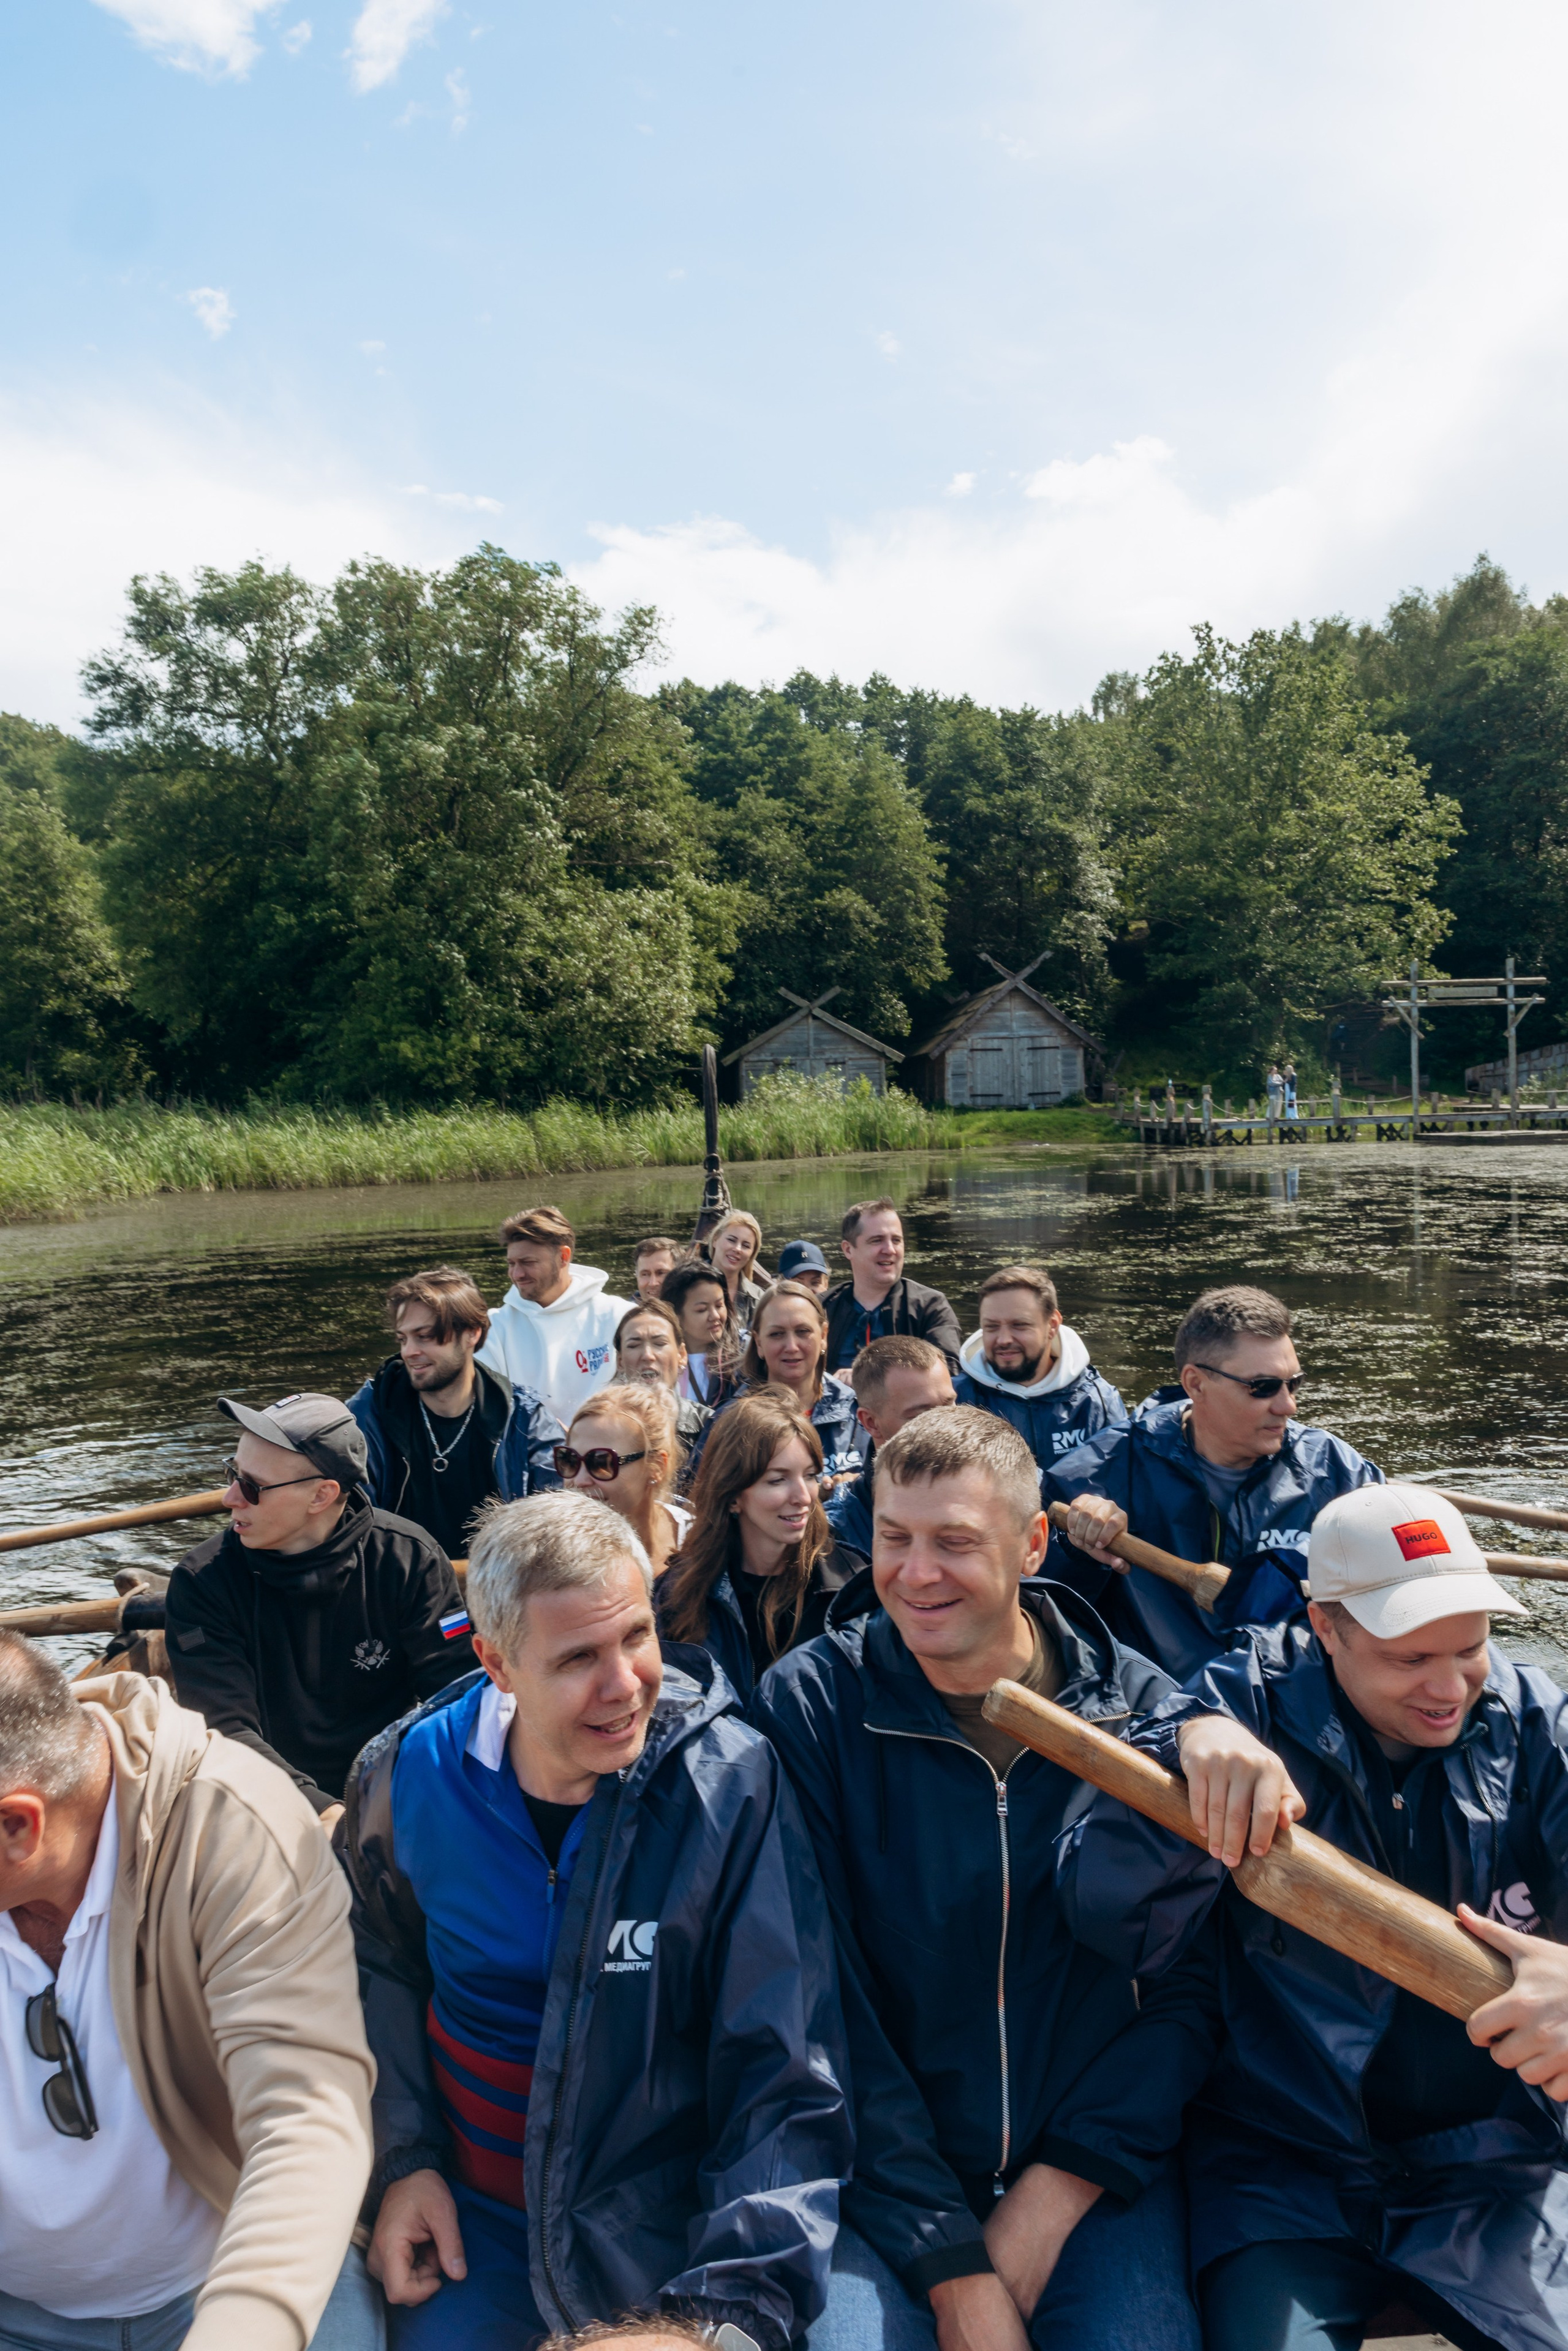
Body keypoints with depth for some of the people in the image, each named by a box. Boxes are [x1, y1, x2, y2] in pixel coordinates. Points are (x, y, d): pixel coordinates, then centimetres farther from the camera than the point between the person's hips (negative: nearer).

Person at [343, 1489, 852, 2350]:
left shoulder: (732, 1784, -22)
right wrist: (401, 2158, -2)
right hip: (470, 2216, 3)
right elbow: (381, 1968, 7)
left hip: (670, 2232, -2)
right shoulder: (409, 1773, -13)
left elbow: (786, 2081, -20)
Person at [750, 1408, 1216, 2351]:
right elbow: (827, 2012, -10)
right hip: (881, 2174, -1)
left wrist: (1053, 2197, -11)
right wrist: (952, 2267, -15)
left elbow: (1191, 1985, -3)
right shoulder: (809, 1705, -10)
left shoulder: (1142, 1706, -5)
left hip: (1095, 2170, 1)